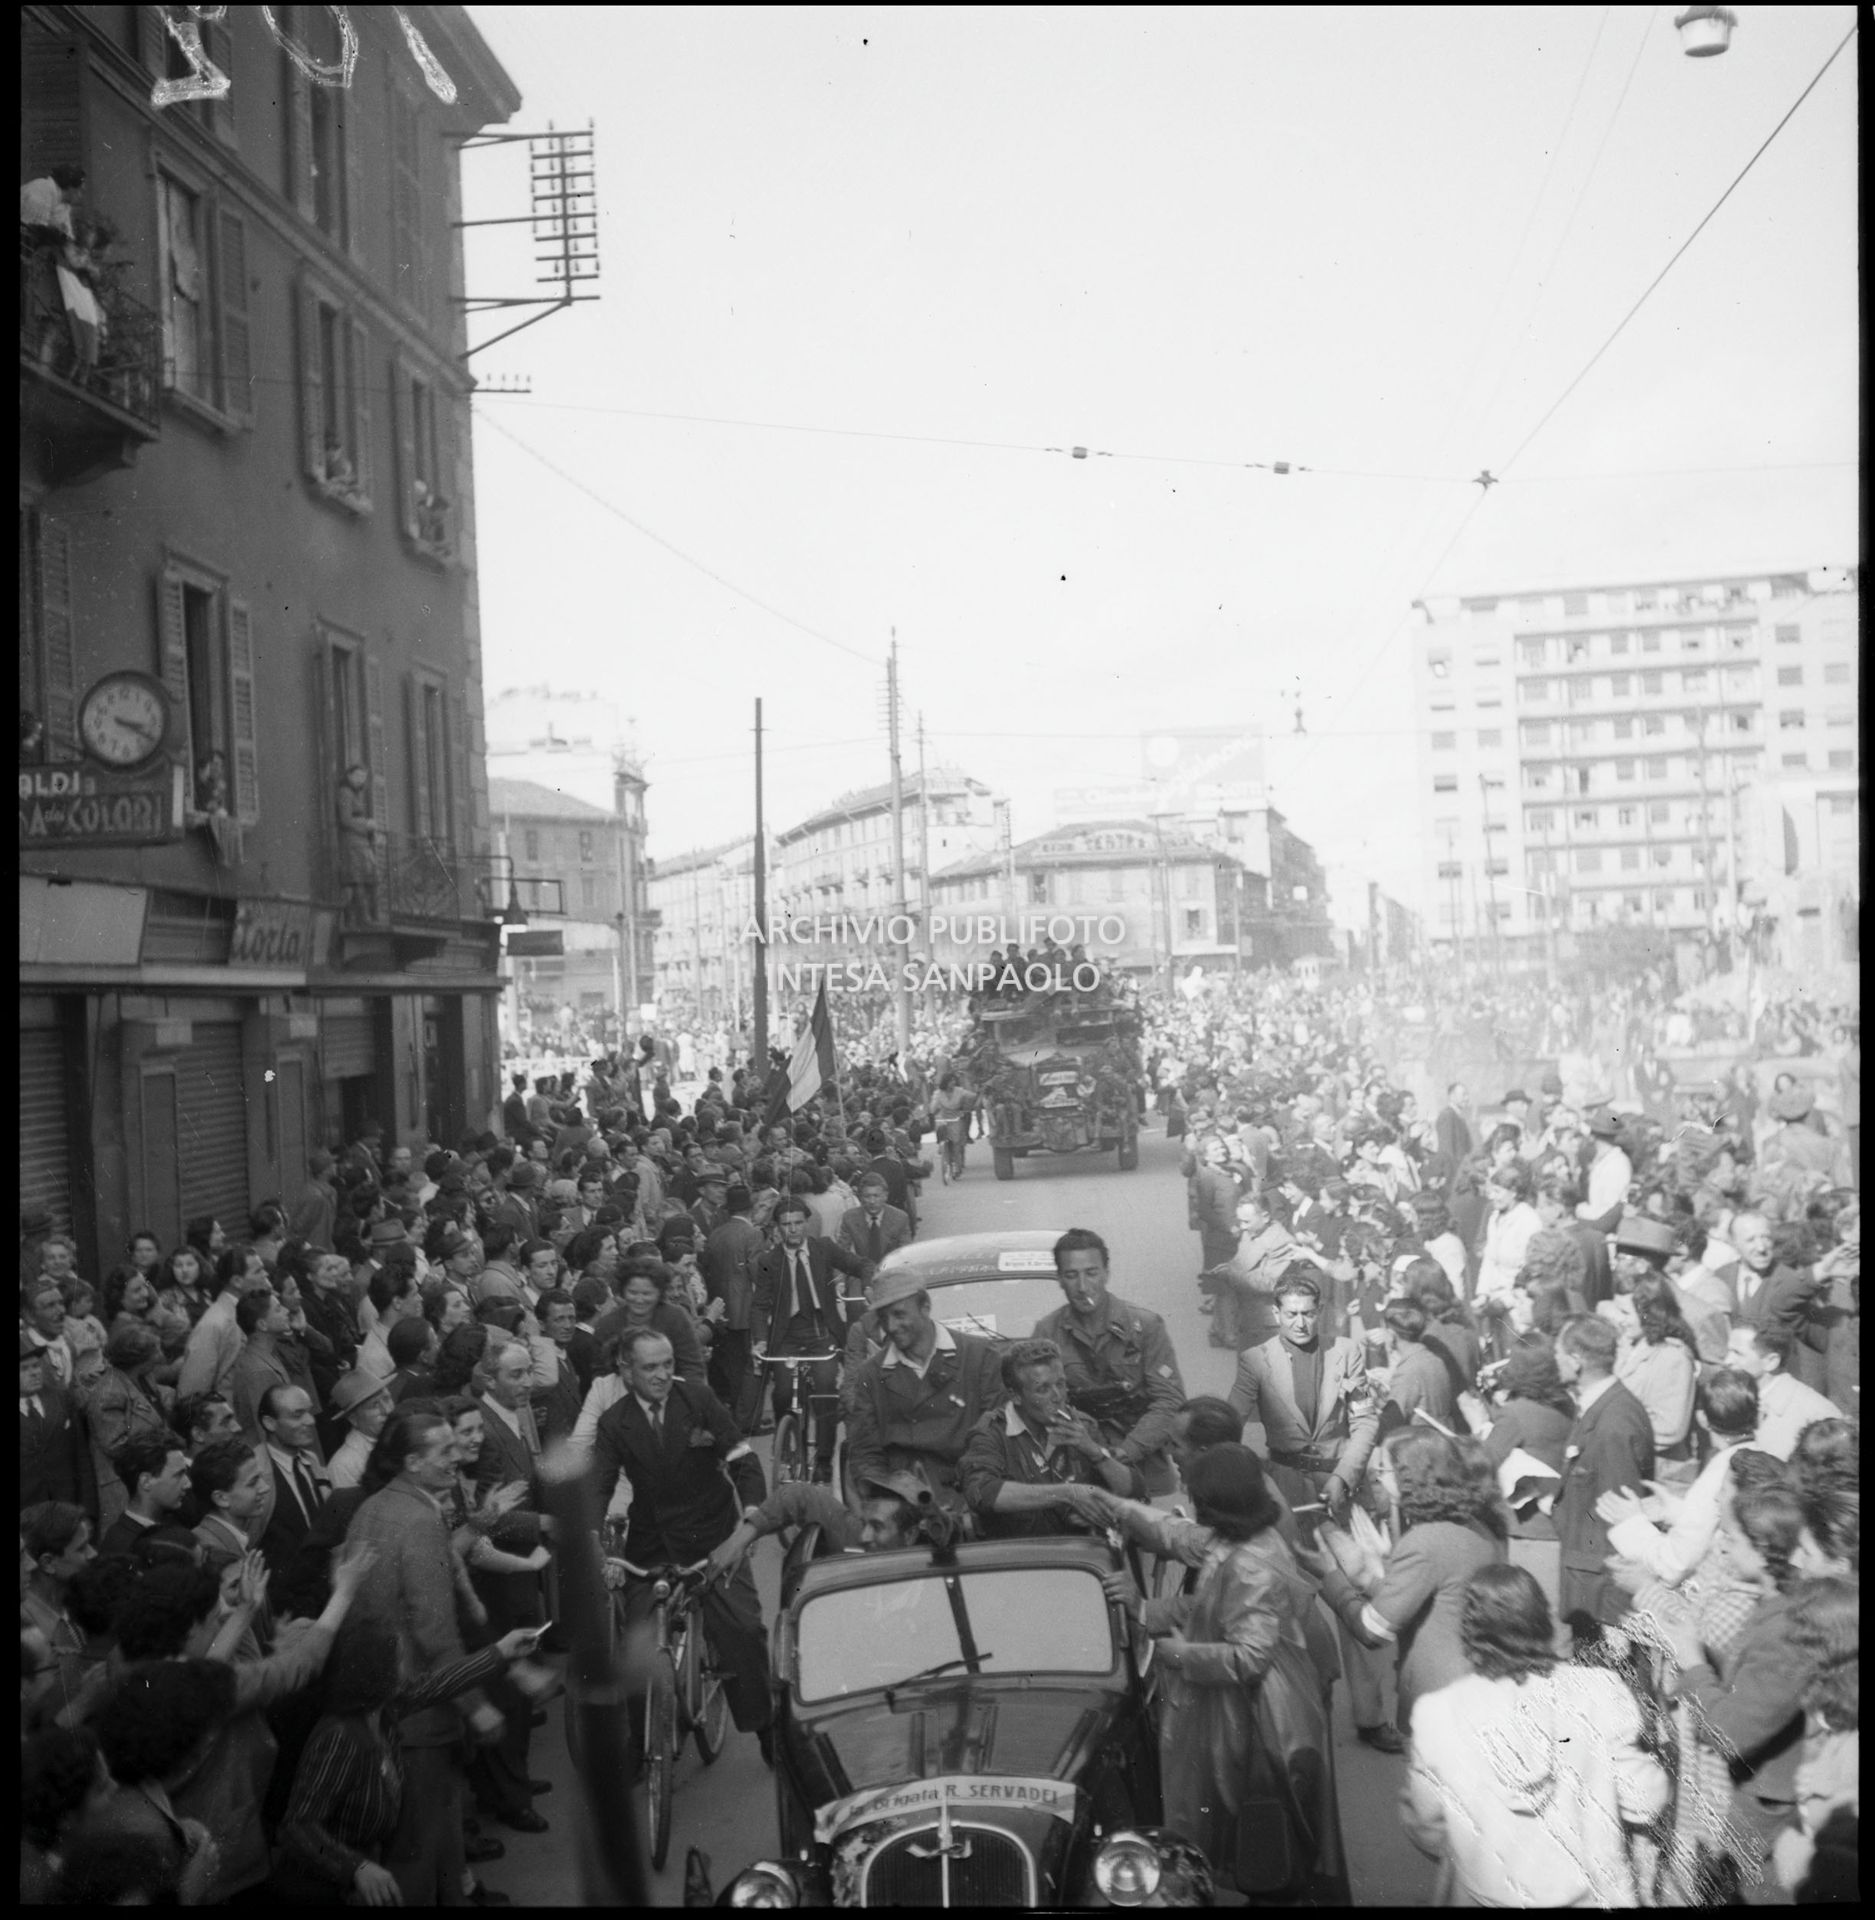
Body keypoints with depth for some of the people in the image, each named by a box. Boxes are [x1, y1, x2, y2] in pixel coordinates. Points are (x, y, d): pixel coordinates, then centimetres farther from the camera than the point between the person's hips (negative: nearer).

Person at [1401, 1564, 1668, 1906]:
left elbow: (1425, 1827, -3)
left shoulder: (1436, 1714, -14)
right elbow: (1643, 1805, -8)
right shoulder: (1600, 1691, -15)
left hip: (1485, 1894, 0)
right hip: (1590, 1892, 0)